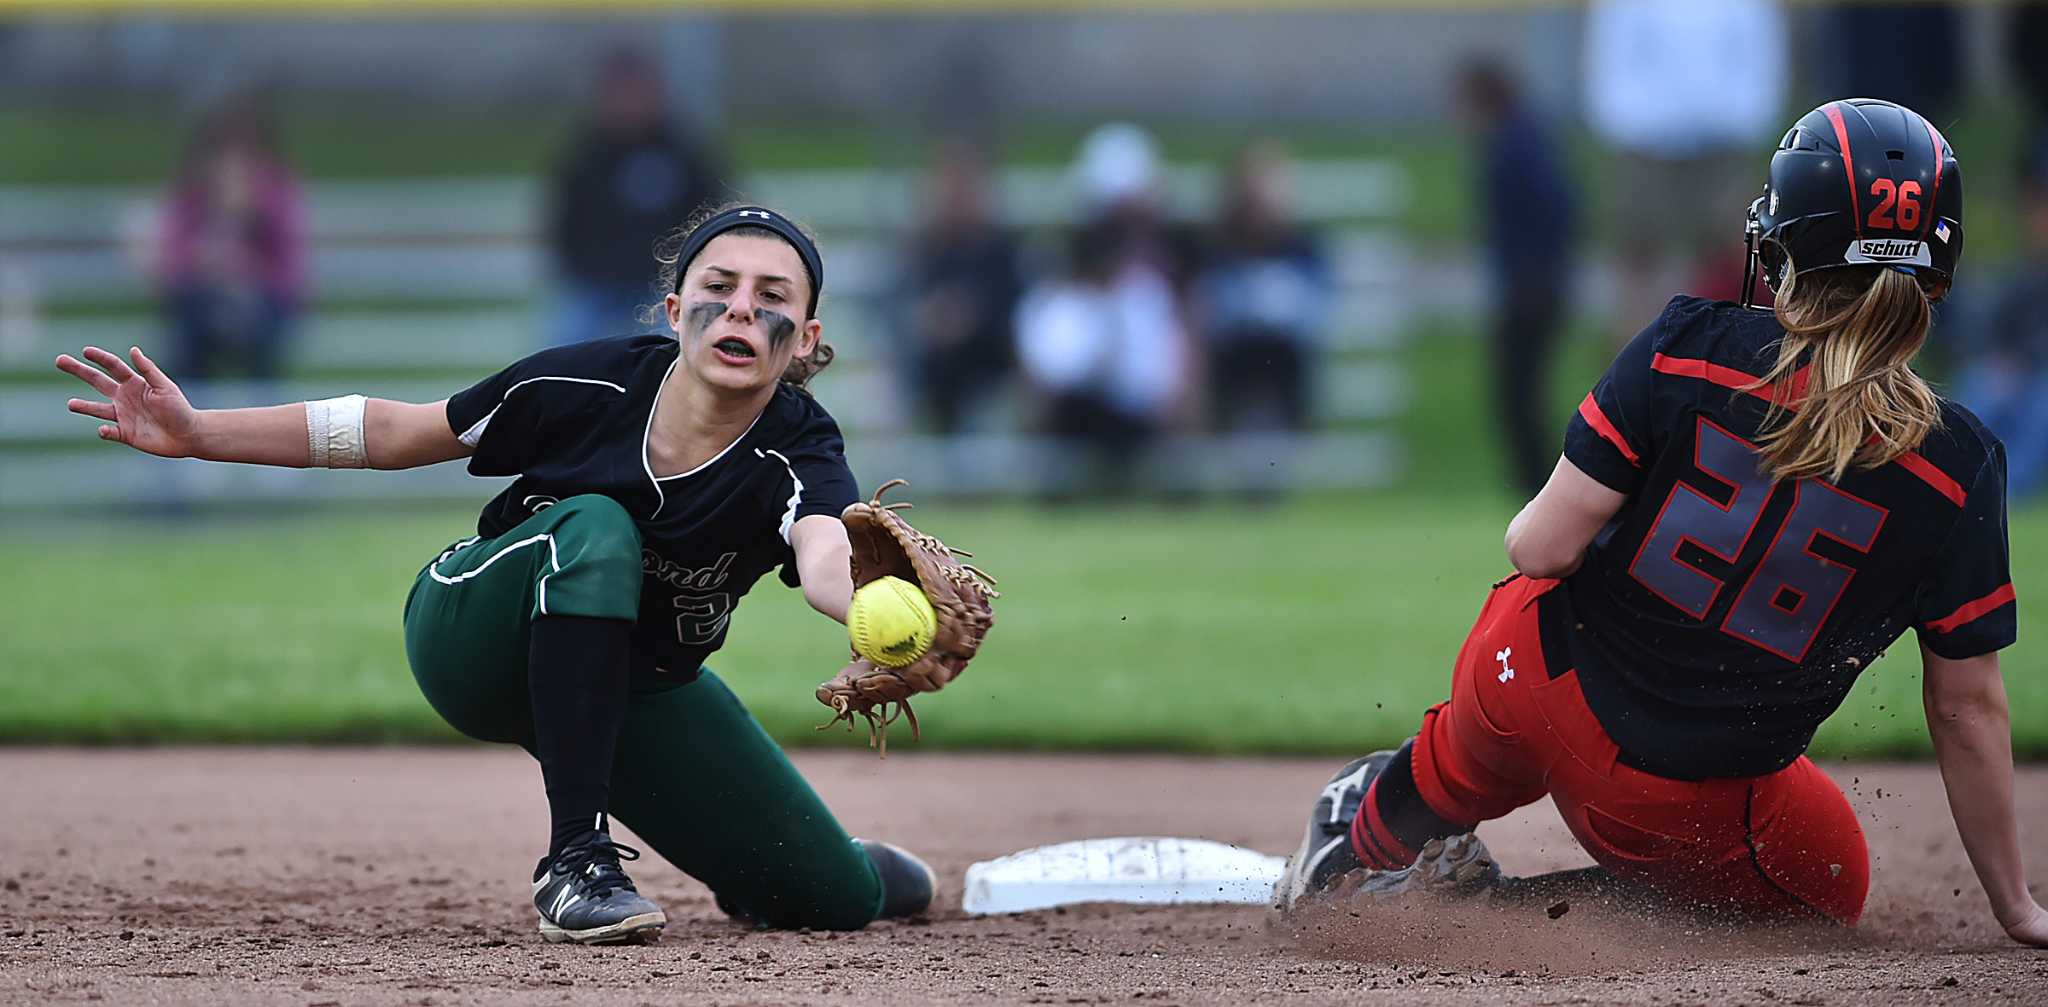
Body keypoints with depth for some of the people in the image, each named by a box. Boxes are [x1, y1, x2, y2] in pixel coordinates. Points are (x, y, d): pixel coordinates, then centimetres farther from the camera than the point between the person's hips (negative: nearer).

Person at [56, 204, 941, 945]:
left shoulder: (797, 453, -27)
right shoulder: (590, 387, -24)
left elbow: (826, 561, -51)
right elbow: (393, 431, -11)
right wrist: (197, 432, -16)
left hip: (634, 688, 2)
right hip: (472, 643, -2)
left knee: (839, 898, -6)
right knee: (596, 529, -36)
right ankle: (575, 861, -33)